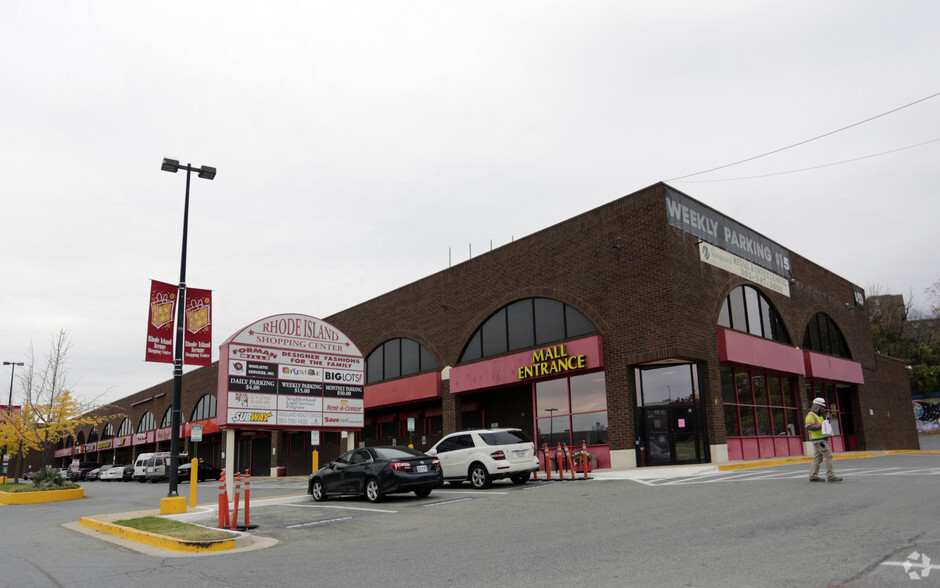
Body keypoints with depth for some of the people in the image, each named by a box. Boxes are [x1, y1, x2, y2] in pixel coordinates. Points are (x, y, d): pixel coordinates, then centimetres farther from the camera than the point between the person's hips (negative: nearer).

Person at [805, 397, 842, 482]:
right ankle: (830, 476, -15)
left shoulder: (819, 416, 23)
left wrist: (827, 419, 8)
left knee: (818, 458, 9)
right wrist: (821, 426, -27)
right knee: (829, 455, -14)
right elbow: (808, 427, -22)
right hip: (818, 440, -10)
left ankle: (813, 476, 11)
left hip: (822, 440, 10)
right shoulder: (810, 415, -9)